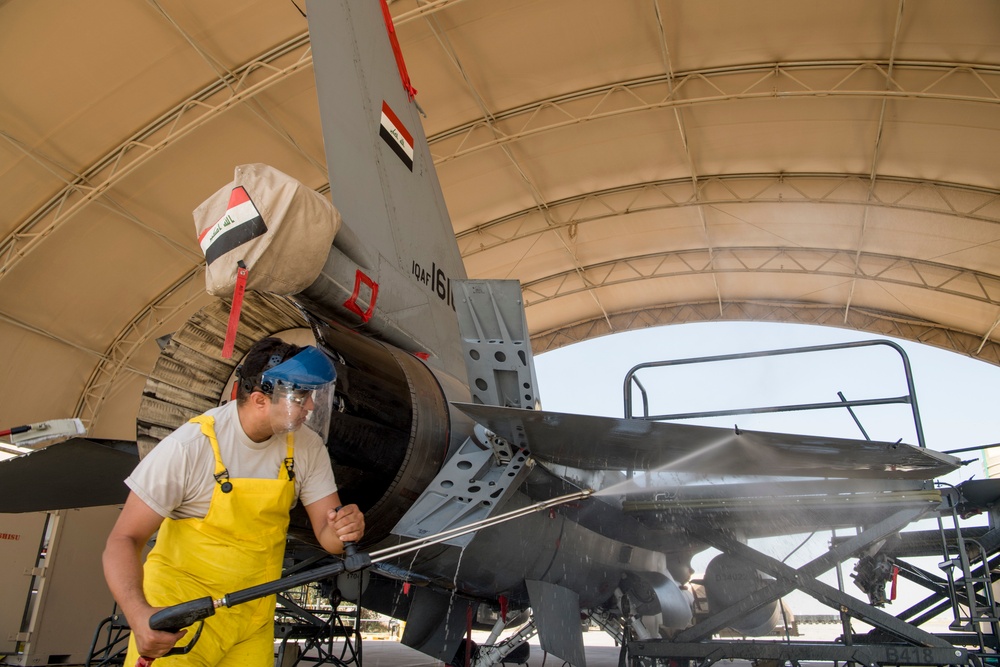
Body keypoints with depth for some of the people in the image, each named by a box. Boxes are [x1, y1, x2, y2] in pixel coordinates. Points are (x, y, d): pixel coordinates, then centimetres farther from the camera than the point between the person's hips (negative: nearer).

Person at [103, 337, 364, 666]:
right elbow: (125, 539, -18)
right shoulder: (191, 444, -22)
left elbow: (326, 532, -5)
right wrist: (139, 614, -35)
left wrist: (343, 530, -29)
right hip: (178, 615, -4)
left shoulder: (307, 446, -9)